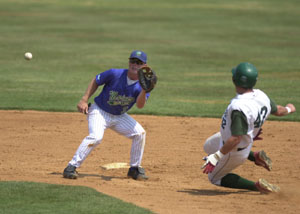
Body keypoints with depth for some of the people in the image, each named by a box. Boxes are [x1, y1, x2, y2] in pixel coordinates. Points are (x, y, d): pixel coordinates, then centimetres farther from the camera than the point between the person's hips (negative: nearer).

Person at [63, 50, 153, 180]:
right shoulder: (115, 74, -18)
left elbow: (140, 105, -25)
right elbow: (95, 81, -4)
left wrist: (144, 90, -42)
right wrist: (84, 100, -11)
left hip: (120, 116, 4)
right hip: (99, 111, -4)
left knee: (140, 133, -12)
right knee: (96, 137, -29)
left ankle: (134, 169, 5)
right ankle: (71, 167, -24)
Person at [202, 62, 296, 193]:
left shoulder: (239, 107, -40)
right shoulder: (260, 95, -15)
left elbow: (236, 139, -39)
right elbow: (277, 110, 4)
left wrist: (216, 157, -32)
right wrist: (288, 109, 28)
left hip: (234, 152, -8)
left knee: (214, 177, 18)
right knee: (209, 146, 34)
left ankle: (257, 186, 5)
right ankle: (256, 157, 18)